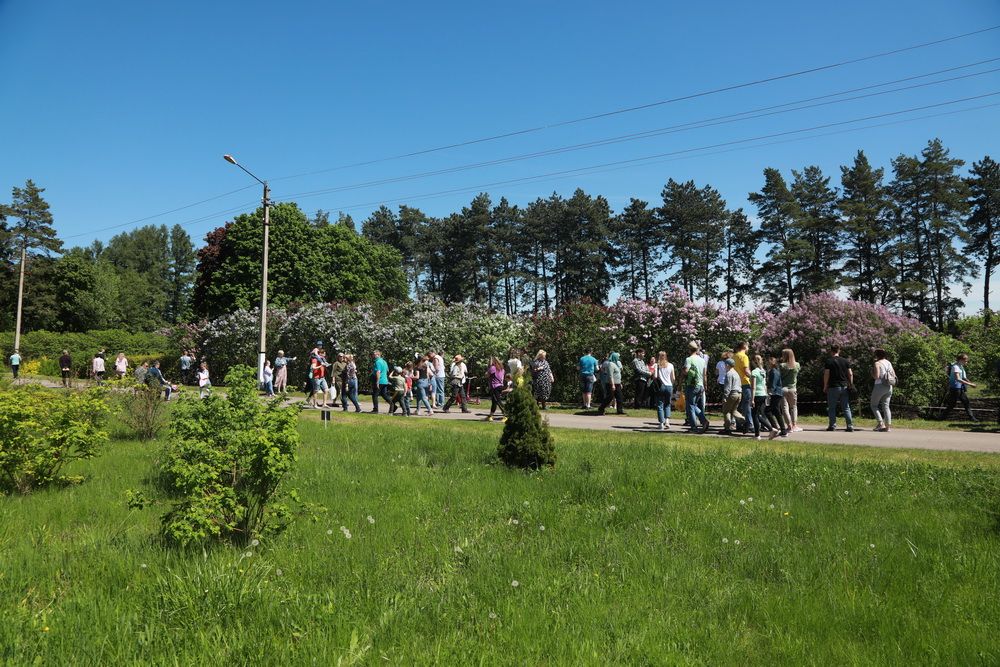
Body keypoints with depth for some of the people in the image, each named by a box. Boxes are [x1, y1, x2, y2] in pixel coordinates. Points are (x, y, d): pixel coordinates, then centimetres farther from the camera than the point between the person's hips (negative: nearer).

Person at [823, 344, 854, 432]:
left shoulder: (829, 361, -5)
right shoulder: (845, 361, 6)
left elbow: (826, 375, -9)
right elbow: (850, 374, 5)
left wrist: (825, 386, -2)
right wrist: (851, 384, 15)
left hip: (833, 387, -4)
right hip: (844, 387, 4)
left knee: (832, 408, 5)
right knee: (846, 408, 7)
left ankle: (832, 426, 4)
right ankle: (850, 426, 3)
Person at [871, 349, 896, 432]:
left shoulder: (877, 363, -11)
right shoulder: (889, 363, 11)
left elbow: (876, 376, -18)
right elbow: (894, 376, 13)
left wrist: (872, 372, 0)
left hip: (880, 386, -6)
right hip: (889, 387, 6)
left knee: (874, 405, 6)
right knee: (886, 406, 8)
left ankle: (881, 423, -7)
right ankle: (888, 426, 2)